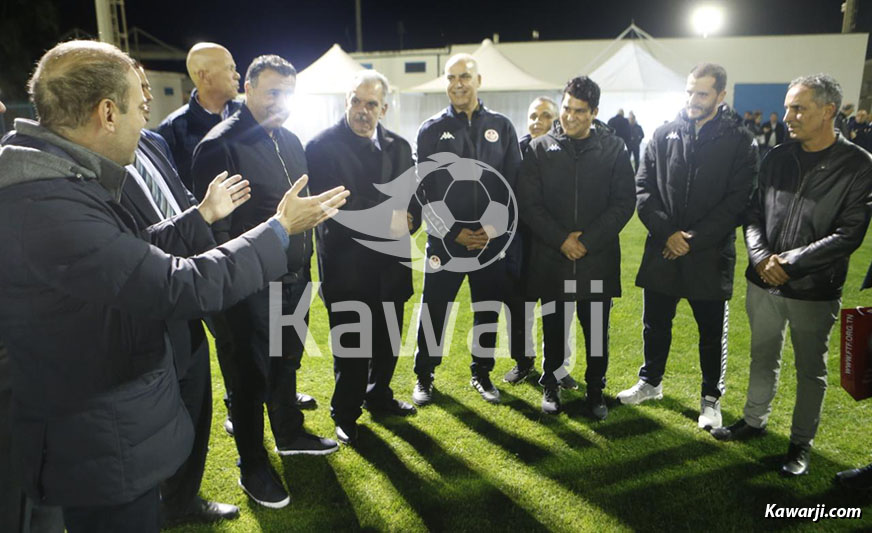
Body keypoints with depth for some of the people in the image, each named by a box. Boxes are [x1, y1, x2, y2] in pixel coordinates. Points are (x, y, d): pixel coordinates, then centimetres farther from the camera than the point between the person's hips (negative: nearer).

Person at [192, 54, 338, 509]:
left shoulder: (290, 141, 9)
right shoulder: (221, 145, -14)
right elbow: (215, 223, -15)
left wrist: (305, 258, 14)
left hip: (295, 278, 7)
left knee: (287, 360, 21)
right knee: (254, 372, 7)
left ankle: (289, 434, 42)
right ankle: (253, 467, 25)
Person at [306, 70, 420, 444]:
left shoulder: (398, 146, 9)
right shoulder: (323, 146, -8)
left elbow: (414, 195, 11)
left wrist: (409, 220, -11)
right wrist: (383, 220, -20)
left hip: (390, 262, 5)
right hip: (346, 265, -5)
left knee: (388, 339, 17)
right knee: (350, 345, 6)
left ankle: (378, 396, 41)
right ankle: (345, 414, 28)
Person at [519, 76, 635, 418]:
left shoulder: (613, 149, 2)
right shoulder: (540, 149, 3)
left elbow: (624, 203, -2)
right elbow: (529, 204, -1)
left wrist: (587, 241, -11)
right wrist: (561, 240, -12)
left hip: (598, 259, 0)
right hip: (551, 258, 0)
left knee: (597, 329, 8)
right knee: (554, 326, 10)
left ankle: (595, 390, 27)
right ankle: (551, 386, 30)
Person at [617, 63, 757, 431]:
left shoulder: (739, 141, -4)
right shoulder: (665, 134, 3)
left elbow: (737, 201, -9)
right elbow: (643, 188, 0)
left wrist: (693, 239, -14)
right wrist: (667, 232, -10)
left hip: (710, 253, -2)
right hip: (662, 250, 3)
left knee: (712, 331, 11)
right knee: (655, 323, 16)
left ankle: (711, 397, 30)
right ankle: (650, 382, 36)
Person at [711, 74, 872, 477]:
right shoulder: (776, 159, 2)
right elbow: (754, 214, 4)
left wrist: (789, 262, -18)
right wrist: (761, 257, -12)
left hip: (814, 291, -4)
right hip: (763, 282, 4)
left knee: (810, 369, 12)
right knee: (763, 357, 19)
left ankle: (802, 442, 29)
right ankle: (754, 420, 37)